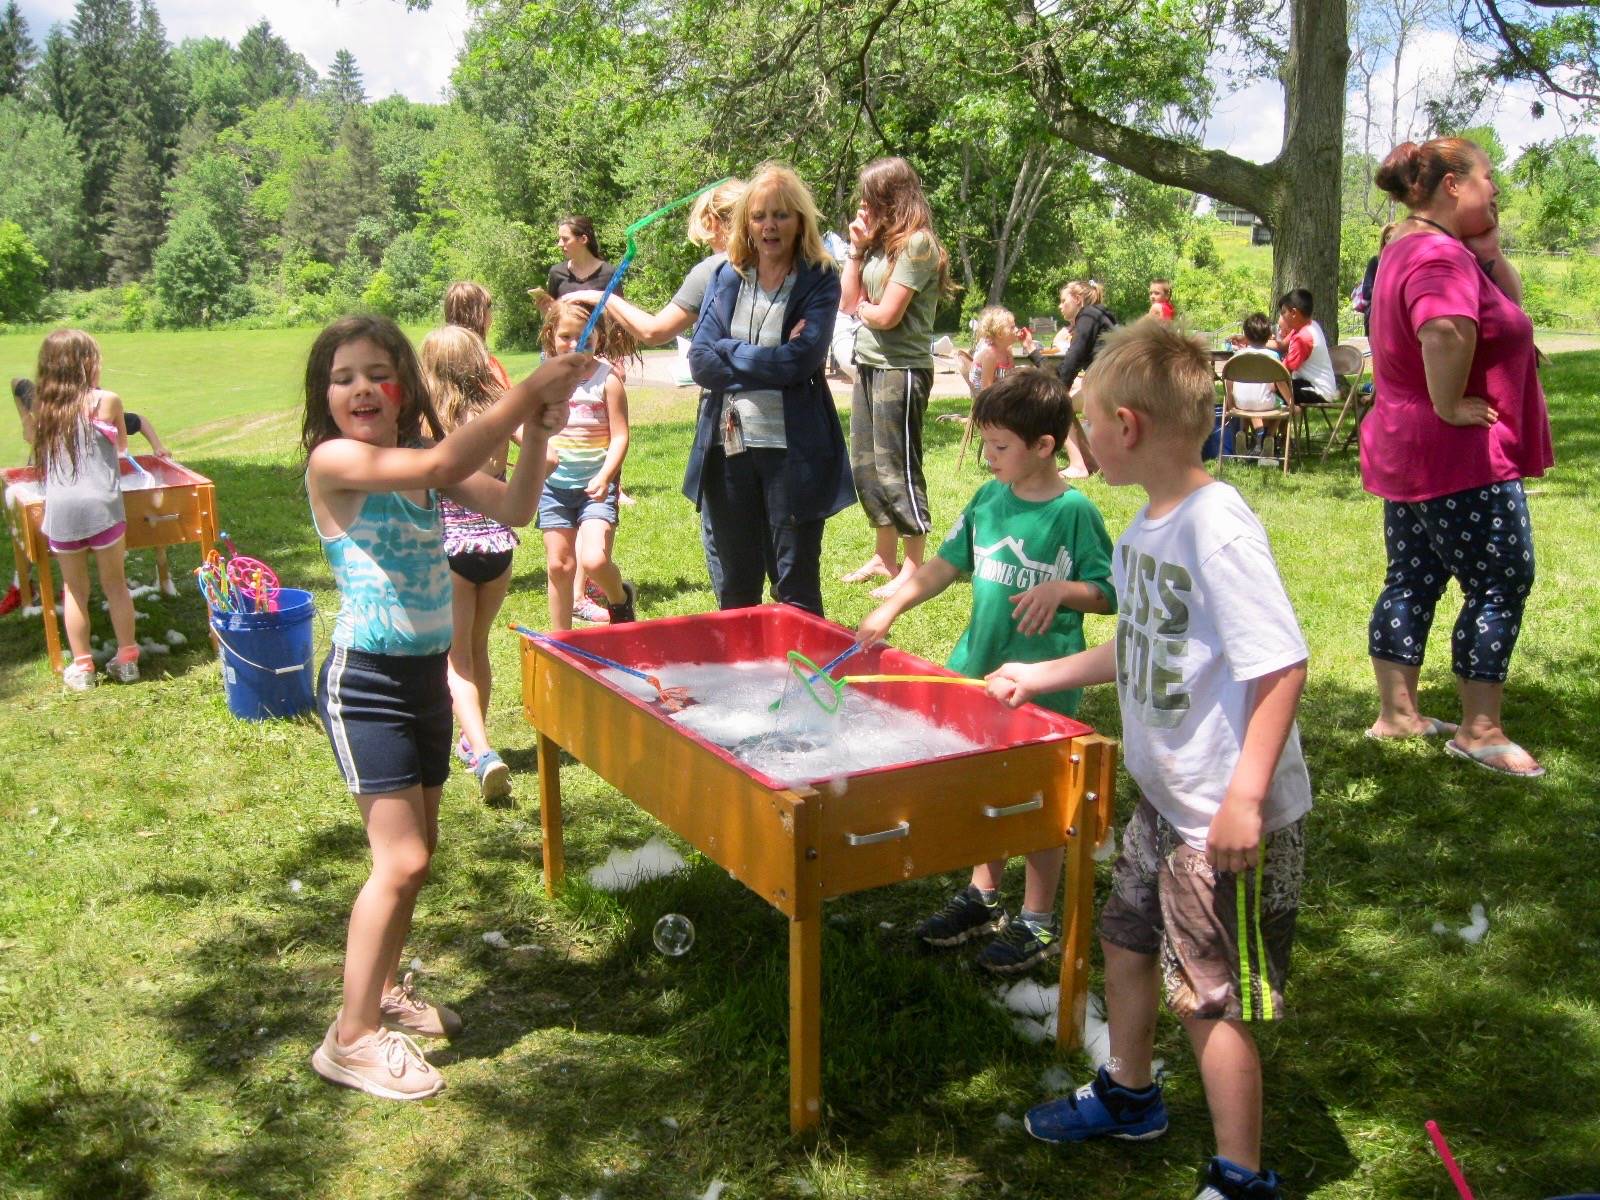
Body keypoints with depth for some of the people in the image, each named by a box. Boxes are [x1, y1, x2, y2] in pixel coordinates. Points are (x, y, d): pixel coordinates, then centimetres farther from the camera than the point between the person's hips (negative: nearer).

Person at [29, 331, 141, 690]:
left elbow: (44, 461, 15)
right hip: (101, 504, -3)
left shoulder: (44, 407, 7)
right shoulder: (106, 401, -4)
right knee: (115, 585, 11)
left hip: (59, 509, 3)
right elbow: (122, 446, 11)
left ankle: (81, 667, 19)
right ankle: (127, 660, 19)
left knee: (74, 589, 13)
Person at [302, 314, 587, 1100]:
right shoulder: (333, 461, -15)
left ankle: (383, 994, 35)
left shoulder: (417, 457, 7)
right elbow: (440, 465, -30)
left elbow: (514, 509, -2)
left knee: (415, 854, 16)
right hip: (367, 680, -7)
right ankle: (351, 1037, 7)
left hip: (426, 674, 8)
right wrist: (529, 390, -27)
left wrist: (536, 431, -17)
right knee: (401, 861, -7)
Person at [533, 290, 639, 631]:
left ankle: (620, 598, 12)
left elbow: (620, 436, -8)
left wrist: (604, 477, -21)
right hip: (554, 484, 4)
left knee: (594, 560, -22)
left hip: (595, 485, -4)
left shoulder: (607, 378, -6)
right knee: (559, 565, 10)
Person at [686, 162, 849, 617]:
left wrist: (730, 351, -5)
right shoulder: (727, 277, 9)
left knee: (796, 587, 2)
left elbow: (800, 361, -16)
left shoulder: (819, 280, -2)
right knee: (735, 588, 13)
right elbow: (700, 362, -1)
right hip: (728, 446, 4)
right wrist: (768, 362, -10)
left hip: (793, 448, -4)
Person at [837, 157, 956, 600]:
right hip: (869, 366, 9)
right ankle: (884, 556, 27)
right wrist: (856, 248, 4)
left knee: (896, 466, -4)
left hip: (901, 369, -9)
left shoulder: (916, 244, -14)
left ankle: (913, 567, 6)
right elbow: (848, 301, 10)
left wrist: (863, 308, 1)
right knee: (864, 464, 14)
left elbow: (887, 315, -20)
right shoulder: (880, 243, 11)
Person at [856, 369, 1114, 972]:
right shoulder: (989, 498, 4)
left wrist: (1061, 590, -25)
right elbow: (947, 564, 11)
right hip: (979, 666, 6)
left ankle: (1038, 921, 21)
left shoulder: (1074, 512, -12)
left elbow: (1110, 592, -8)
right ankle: (983, 895, 36)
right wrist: (891, 607, 5)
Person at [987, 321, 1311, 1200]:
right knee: (1127, 941, 24)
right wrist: (1042, 676, 23)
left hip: (1230, 820, -9)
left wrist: (1246, 795, -29)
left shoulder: (1218, 527, -24)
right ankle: (1128, 1096, 48)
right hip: (1164, 798, 10)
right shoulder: (1148, 524, 4)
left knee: (1211, 997, 3)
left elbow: (1283, 666, -27)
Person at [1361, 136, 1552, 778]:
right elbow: (1448, 329, -41)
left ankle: (1396, 712, 23)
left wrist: (1489, 249, 4)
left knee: (1412, 581, 15)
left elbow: (1508, 301, 19)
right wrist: (1451, 406, -28)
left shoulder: (1410, 249, 14)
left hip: (1407, 453, 11)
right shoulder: (1440, 255, -20)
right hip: (1462, 459, -10)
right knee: (1501, 586, -1)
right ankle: (1481, 731, 7)